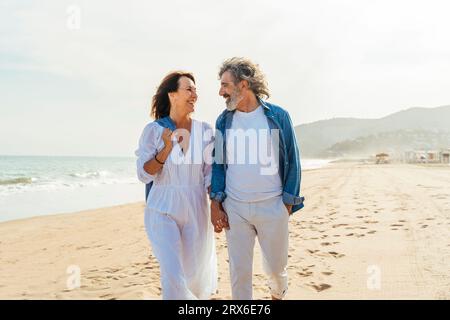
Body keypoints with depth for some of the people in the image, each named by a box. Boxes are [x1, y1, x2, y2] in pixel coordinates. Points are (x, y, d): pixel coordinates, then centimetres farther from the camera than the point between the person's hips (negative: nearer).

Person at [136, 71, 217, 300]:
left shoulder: (204, 130, 1)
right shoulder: (153, 130, -4)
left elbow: (210, 174, 4)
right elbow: (144, 175, -5)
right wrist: (167, 148, -16)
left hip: (196, 210, 2)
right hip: (163, 210, -2)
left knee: (196, 276, 10)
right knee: (174, 277, -11)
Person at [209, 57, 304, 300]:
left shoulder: (278, 116, -2)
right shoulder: (223, 120, 5)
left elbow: (292, 161, 1)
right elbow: (217, 163, 8)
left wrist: (288, 204, -1)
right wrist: (215, 204, -1)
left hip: (272, 206, -1)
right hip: (234, 209, 2)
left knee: (276, 267, 12)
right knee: (239, 271, 5)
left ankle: (278, 295, 44)